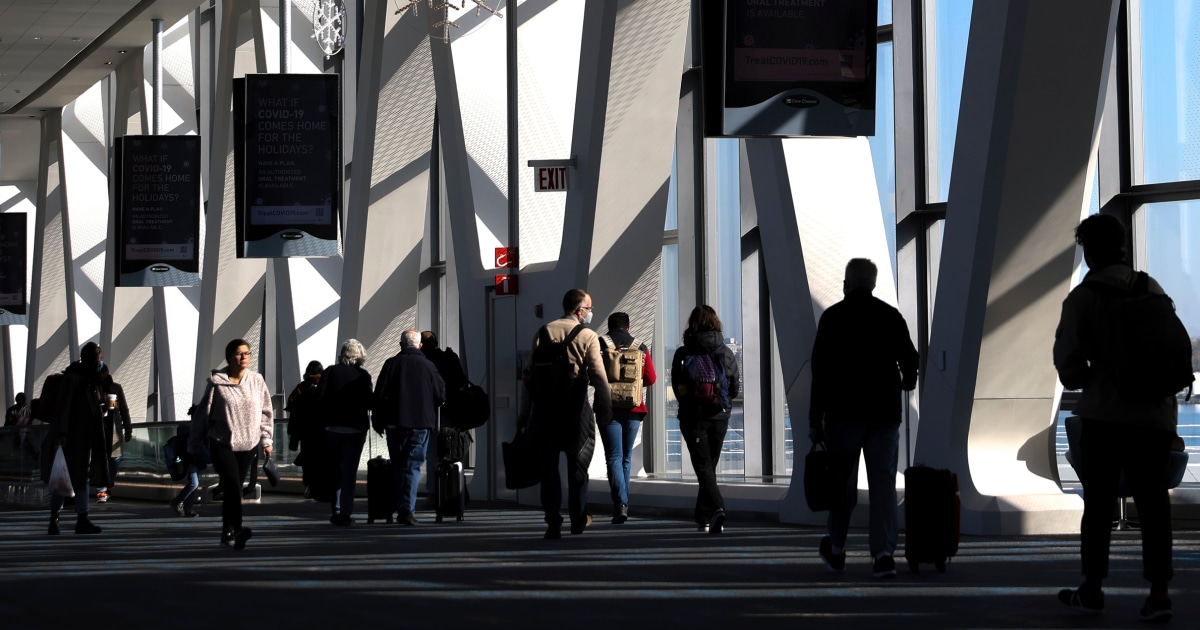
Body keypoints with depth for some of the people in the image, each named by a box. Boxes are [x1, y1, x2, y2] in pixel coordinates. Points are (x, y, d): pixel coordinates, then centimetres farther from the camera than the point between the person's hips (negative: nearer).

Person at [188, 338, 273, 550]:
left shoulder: (256, 380, 3)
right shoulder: (216, 382, -5)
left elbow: (266, 411, 11)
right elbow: (202, 415, 3)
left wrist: (266, 439, 9)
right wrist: (193, 445, 8)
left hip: (248, 445, 3)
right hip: (222, 443, -3)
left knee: (234, 488, 7)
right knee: (232, 484, -20)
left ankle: (228, 532, 16)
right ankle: (236, 529, -27)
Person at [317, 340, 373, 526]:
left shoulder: (330, 372, -1)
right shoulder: (363, 376, -4)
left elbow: (319, 397, -7)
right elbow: (369, 402, -9)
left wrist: (327, 415, 7)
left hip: (333, 427, 2)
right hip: (356, 428, -2)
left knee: (335, 469, 14)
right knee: (349, 471, 1)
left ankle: (336, 509, 14)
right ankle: (345, 512, -5)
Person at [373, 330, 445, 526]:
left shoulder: (392, 364, -1)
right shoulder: (428, 366, 1)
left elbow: (380, 395, -3)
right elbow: (441, 396, 3)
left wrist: (379, 421, 7)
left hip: (396, 423, 0)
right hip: (422, 423, 0)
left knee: (398, 467, 11)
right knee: (412, 467, -1)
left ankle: (402, 509, 11)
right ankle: (407, 510, -13)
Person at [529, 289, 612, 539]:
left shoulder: (543, 332, 6)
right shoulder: (587, 335, -4)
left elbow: (532, 371, 4)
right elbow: (598, 375, -11)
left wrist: (532, 404, 10)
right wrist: (605, 406, -5)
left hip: (546, 406, 2)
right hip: (576, 406, -2)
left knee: (549, 465, 4)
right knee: (578, 464, 12)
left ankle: (553, 523, -2)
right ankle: (578, 519, 19)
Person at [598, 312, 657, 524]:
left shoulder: (600, 344, -2)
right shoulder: (641, 347, 5)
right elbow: (651, 378, 3)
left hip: (609, 408, -3)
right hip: (634, 409, 3)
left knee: (614, 458, -5)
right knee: (626, 458, 14)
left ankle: (620, 504, -21)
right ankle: (623, 504, 17)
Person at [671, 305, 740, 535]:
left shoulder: (683, 354, -7)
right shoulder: (726, 353, -1)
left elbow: (677, 389, -3)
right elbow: (735, 389, 4)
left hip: (693, 417, -3)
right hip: (719, 416, 3)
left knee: (703, 466, -3)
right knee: (710, 465, 15)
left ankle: (717, 509, -25)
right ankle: (703, 516, 22)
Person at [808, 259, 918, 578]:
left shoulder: (832, 317, -3)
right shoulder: (891, 316, 3)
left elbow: (821, 372, -7)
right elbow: (909, 360, 8)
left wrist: (815, 420, -4)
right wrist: (906, 381, 33)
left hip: (844, 413, -1)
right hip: (884, 413, 1)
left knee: (842, 481, 10)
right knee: (883, 482, 0)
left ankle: (836, 550, 22)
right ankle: (883, 554, -10)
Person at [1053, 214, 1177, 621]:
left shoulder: (1083, 297, -6)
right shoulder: (1151, 289, 5)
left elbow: (1068, 359, -7)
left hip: (1105, 414, -3)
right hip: (1155, 414, 3)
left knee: (1098, 503, 7)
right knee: (1152, 503, 3)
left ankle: (1092, 589, 13)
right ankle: (1158, 591, -4)